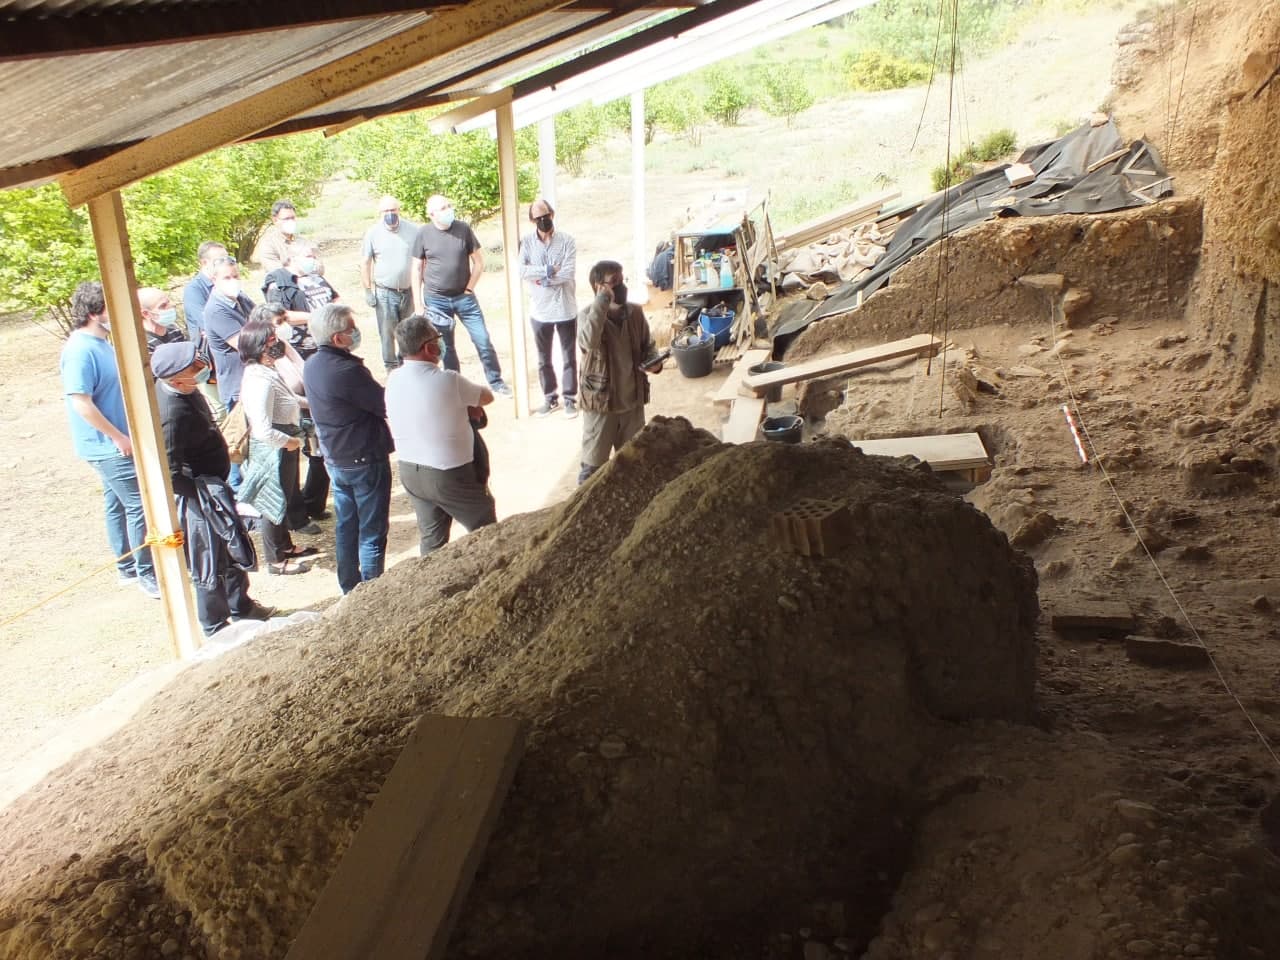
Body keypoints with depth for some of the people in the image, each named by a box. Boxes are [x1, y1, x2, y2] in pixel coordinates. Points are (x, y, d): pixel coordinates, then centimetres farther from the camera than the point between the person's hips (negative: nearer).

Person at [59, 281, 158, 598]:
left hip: (116, 443, 10)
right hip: (109, 446, -10)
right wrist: (119, 437, -19)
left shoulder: (100, 342, 8)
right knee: (140, 506, -6)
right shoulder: (80, 350, -21)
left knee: (118, 504, 17)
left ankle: (127, 567, 29)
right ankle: (147, 574, 3)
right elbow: (81, 404, -25)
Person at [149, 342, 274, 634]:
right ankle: (215, 627, 28)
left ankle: (240, 605, 45)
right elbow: (171, 475, -32)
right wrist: (204, 494, -19)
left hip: (214, 483, 10)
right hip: (200, 494, -10)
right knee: (212, 562, 9)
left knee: (235, 547, 25)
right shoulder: (173, 415, -33)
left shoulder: (174, 387, -5)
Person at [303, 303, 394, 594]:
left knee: (346, 527, 19)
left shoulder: (312, 366, 2)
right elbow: (387, 406, -19)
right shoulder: (347, 370, -25)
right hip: (366, 461, -8)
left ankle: (350, 590, 30)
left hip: (335, 460, 8)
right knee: (372, 534, 3)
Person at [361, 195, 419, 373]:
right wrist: (368, 290, -2)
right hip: (384, 292, -1)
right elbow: (365, 263, 2)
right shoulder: (372, 233, -4)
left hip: (409, 290, 1)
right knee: (387, 332, 2)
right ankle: (391, 366, 16)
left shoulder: (414, 230, -3)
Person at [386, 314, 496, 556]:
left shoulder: (393, 380, -3)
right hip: (450, 475, -6)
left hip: (410, 472, 7)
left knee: (430, 537, 19)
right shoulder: (448, 381, -22)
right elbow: (487, 396, -6)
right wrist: (467, 399, 16)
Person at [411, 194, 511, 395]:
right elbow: (417, 270, 1)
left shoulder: (463, 229, -4)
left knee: (483, 339, -1)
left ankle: (495, 381, 12)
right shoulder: (424, 234, -4)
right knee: (445, 347, 8)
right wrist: (418, 303, -3)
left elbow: (479, 262, 2)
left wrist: (469, 289, -3)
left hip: (464, 297, 0)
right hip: (436, 300, 0)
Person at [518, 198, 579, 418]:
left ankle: (570, 398, 18)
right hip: (540, 311, 2)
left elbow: (568, 273, -17)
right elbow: (521, 270, -15)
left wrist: (541, 278, -15)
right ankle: (550, 398, 27)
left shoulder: (566, 241, -7)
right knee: (544, 359, 13)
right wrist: (548, 270, -20)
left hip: (565, 309, -2)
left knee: (569, 357, 7)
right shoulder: (527, 242, -1)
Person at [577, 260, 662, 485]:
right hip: (601, 401, -4)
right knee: (593, 465, 6)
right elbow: (589, 342, -37)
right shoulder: (587, 314, -15)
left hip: (632, 399, 5)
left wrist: (653, 361, -10)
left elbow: (647, 345, 13)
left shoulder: (635, 312, -1)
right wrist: (602, 301, -32)